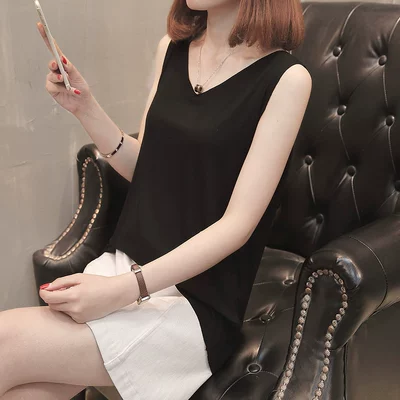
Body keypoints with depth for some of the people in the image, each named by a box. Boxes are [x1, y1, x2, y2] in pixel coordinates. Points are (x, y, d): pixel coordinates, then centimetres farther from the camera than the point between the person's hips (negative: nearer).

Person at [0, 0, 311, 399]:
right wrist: (84, 107, -1)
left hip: (197, 302, -5)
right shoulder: (171, 49, 9)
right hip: (121, 265, 5)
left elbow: (238, 223, -14)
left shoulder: (286, 79, -10)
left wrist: (125, 289, -22)